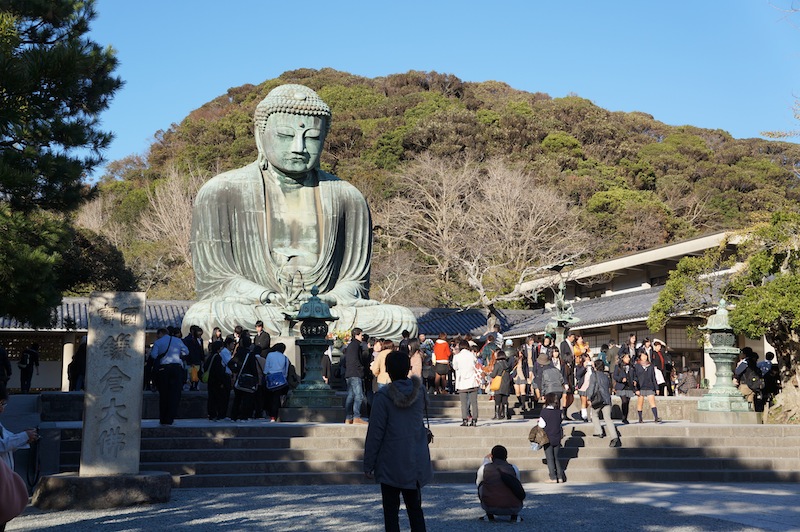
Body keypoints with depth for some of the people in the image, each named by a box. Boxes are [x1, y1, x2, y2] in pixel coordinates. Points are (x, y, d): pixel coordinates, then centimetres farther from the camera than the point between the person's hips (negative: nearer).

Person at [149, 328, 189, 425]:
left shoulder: (158, 342, 4)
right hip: (177, 368, 1)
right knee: (174, 394, 2)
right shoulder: (177, 340, 11)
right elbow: (186, 352, 7)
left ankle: (163, 419, 12)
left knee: (163, 394, 9)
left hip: (163, 368, -1)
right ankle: (170, 418, -3)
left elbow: (153, 355, -7)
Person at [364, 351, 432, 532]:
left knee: (391, 510, 4)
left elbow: (375, 433, -12)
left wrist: (368, 464, -5)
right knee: (415, 509, 14)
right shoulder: (419, 391, 0)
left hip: (391, 464, -5)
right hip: (416, 462, 5)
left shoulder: (384, 396, -15)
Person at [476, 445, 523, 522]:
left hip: (491, 507, -1)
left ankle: (489, 515, 18)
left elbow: (478, 483, 27)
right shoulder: (514, 468, 7)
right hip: (513, 509, 1)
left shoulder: (484, 468, 4)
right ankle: (514, 515, 15)